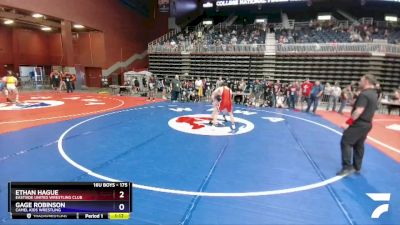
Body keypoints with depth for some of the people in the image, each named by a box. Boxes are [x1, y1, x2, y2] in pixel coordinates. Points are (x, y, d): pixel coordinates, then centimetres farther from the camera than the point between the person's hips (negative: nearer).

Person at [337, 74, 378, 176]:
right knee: (359, 145, 17)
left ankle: (347, 167, -7)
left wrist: (348, 122, -22)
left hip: (359, 124, -10)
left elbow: (359, 111, -25)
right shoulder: (374, 94, 12)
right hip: (367, 124, 10)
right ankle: (357, 167, 26)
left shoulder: (364, 94, -18)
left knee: (346, 143, -6)